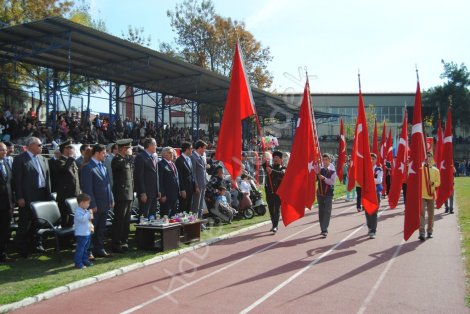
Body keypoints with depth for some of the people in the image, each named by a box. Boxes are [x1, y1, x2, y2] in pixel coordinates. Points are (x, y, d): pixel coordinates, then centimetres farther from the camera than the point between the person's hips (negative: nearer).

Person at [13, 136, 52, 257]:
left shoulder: (43, 159, 13)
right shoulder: (20, 159, -5)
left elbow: (47, 177, 14)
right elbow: (17, 179, -10)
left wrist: (48, 194, 8)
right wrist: (19, 197, -14)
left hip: (42, 196, 5)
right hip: (27, 197, -5)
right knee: (25, 224, 3)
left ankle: (37, 244, 23)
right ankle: (23, 250, 14)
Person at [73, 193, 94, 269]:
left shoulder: (85, 210, 13)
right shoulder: (77, 211, -16)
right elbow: (82, 219, -30)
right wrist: (89, 213, -25)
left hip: (87, 232, 10)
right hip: (81, 234, -10)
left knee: (85, 248, 18)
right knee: (80, 249, -6)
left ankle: (85, 260, 29)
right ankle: (78, 263, -1)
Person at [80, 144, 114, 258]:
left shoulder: (103, 166, 14)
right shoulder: (88, 168, -13)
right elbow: (87, 188, -16)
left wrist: (111, 199, 12)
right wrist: (92, 205, -18)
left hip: (104, 205, 8)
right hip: (95, 206, -8)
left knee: (101, 229, 15)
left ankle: (99, 250, 26)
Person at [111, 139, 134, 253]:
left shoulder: (127, 160, 17)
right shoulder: (116, 159, -11)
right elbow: (123, 164, -35)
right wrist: (129, 155, -21)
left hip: (129, 194, 9)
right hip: (121, 195, -9)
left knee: (126, 221, 13)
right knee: (119, 220, -5)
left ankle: (124, 242, 21)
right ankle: (116, 244, 1)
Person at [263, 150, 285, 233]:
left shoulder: (283, 168, 5)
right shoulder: (269, 167, 15)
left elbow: (282, 173, -19)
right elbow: (264, 165, -7)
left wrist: (272, 171, -34)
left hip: (278, 192, -4)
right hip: (269, 191, 4)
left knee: (277, 209, -8)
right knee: (271, 209, 9)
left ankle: (275, 226, -11)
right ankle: (274, 225, 21)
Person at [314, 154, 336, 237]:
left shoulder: (332, 171, -3)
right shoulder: (319, 170, 8)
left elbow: (332, 182, -11)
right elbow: (315, 179, 2)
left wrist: (324, 178, -24)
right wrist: (316, 173, -16)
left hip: (328, 193, -4)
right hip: (320, 192, 4)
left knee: (327, 211, -8)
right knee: (321, 211, 9)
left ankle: (324, 230, -11)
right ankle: (323, 229, 18)